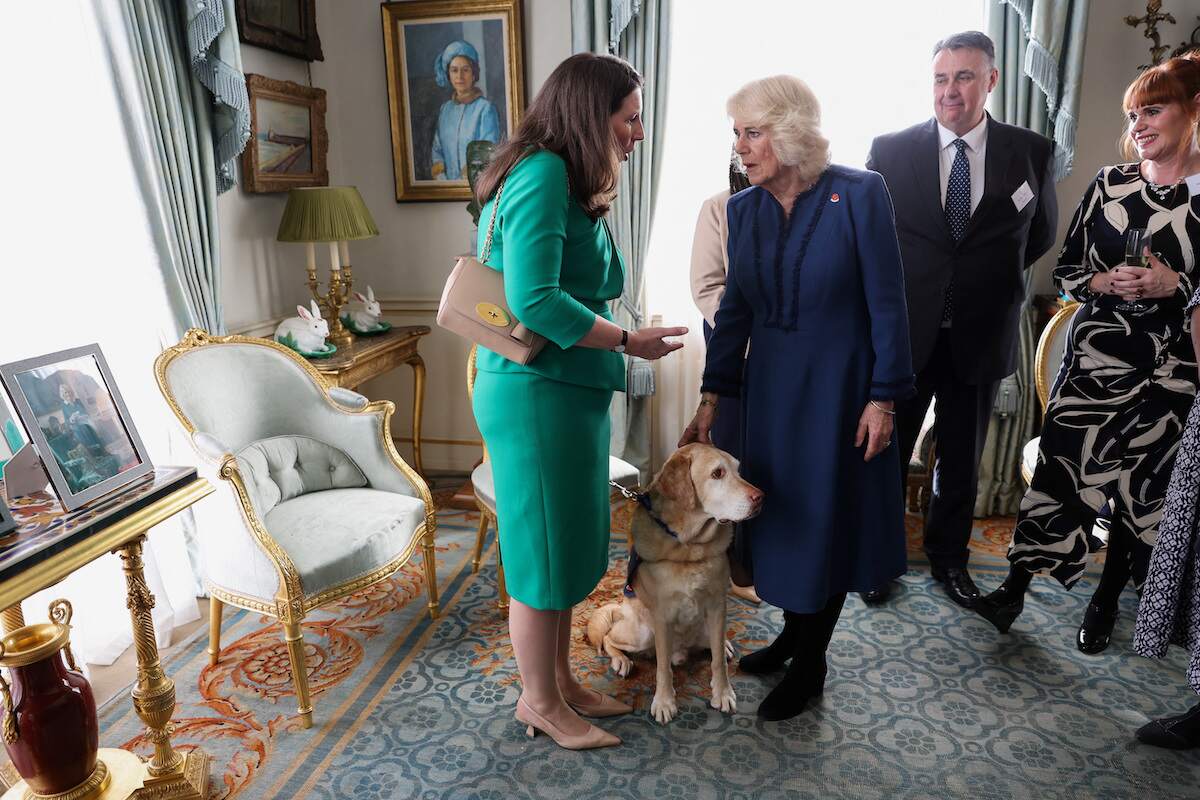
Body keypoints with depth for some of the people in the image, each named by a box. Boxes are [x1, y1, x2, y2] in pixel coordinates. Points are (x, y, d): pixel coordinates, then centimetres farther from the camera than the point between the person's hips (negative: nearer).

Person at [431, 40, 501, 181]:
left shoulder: (486, 108, -3)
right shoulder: (445, 109, 13)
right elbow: (436, 151, 15)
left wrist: (463, 179, -13)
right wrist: (441, 178, -1)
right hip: (448, 185, 3)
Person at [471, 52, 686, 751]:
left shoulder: (571, 185, 17)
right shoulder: (543, 174, -14)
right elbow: (534, 301, -22)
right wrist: (629, 342, -14)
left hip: (570, 391, 10)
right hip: (537, 394, -10)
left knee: (570, 547, 18)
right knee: (543, 554, 5)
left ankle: (561, 682, 36)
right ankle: (540, 703, 26)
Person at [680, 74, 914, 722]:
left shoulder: (859, 193, -12)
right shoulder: (743, 209, 1)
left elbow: (886, 304, -10)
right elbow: (734, 310, 4)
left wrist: (883, 399, -12)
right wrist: (711, 400, 2)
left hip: (838, 383, -4)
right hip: (769, 383, 5)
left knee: (825, 517, 7)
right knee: (779, 510, 14)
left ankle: (809, 665, 24)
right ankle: (794, 630, 36)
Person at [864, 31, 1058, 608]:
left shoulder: (1031, 153, 0)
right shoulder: (890, 150, -4)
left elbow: (1040, 234, 15)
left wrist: (990, 278, 10)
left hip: (980, 337, 2)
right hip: (903, 334, -1)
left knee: (961, 461, 16)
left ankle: (948, 558, 37)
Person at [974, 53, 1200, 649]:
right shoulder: (1109, 184, 3)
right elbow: (1066, 271, 6)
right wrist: (1106, 283, -12)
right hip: (1094, 359, 1)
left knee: (1142, 487, 10)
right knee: (1061, 468, 3)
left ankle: (1107, 599, 30)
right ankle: (1016, 587, 17)